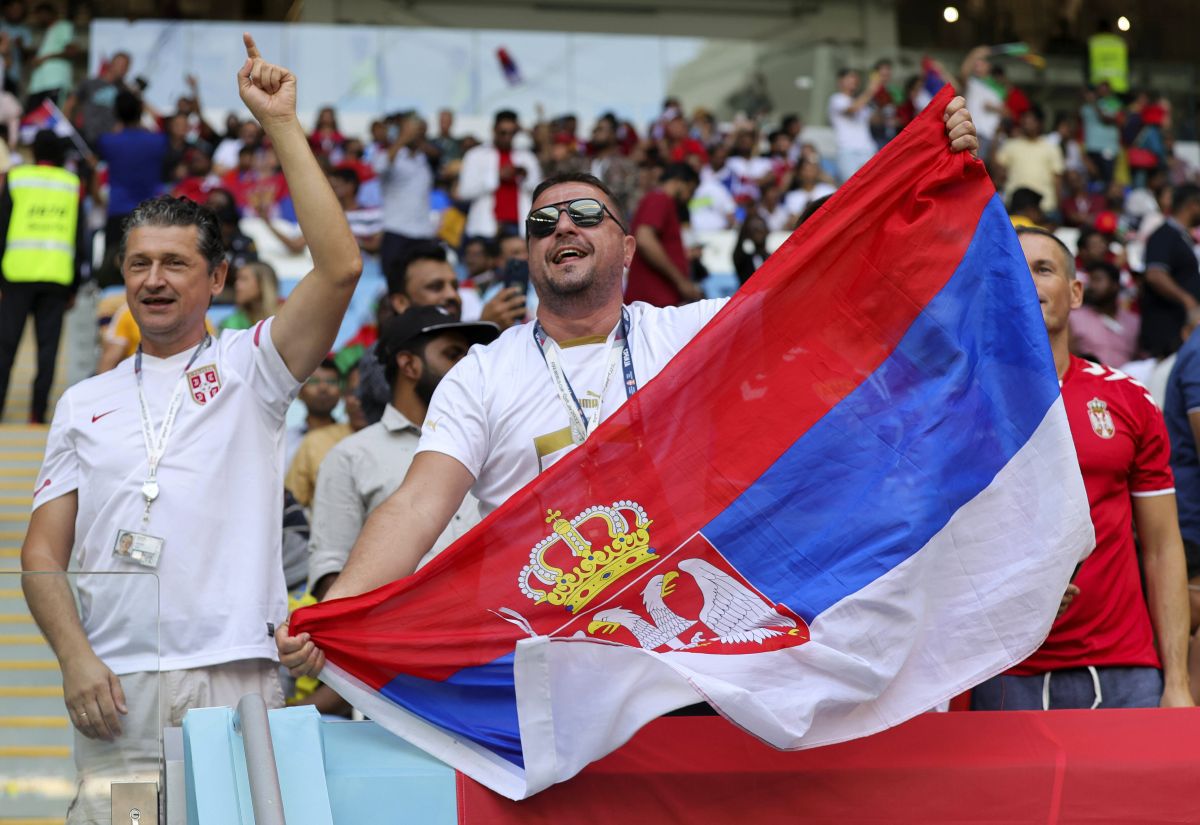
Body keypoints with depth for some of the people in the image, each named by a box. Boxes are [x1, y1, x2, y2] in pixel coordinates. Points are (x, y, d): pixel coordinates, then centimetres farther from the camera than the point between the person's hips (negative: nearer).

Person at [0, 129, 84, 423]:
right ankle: (38, 412, 0)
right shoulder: (73, 185, 9)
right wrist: (73, 287, 14)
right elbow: (80, 239, 9)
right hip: (58, 276, 1)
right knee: (48, 344, 3)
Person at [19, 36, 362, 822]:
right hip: (115, 689, 3)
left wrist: (282, 125, -7)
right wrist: (76, 656, -3)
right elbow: (43, 553, 14)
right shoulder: (85, 403, 18)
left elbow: (340, 268, -9)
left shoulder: (250, 366, 8)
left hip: (236, 682, -3)